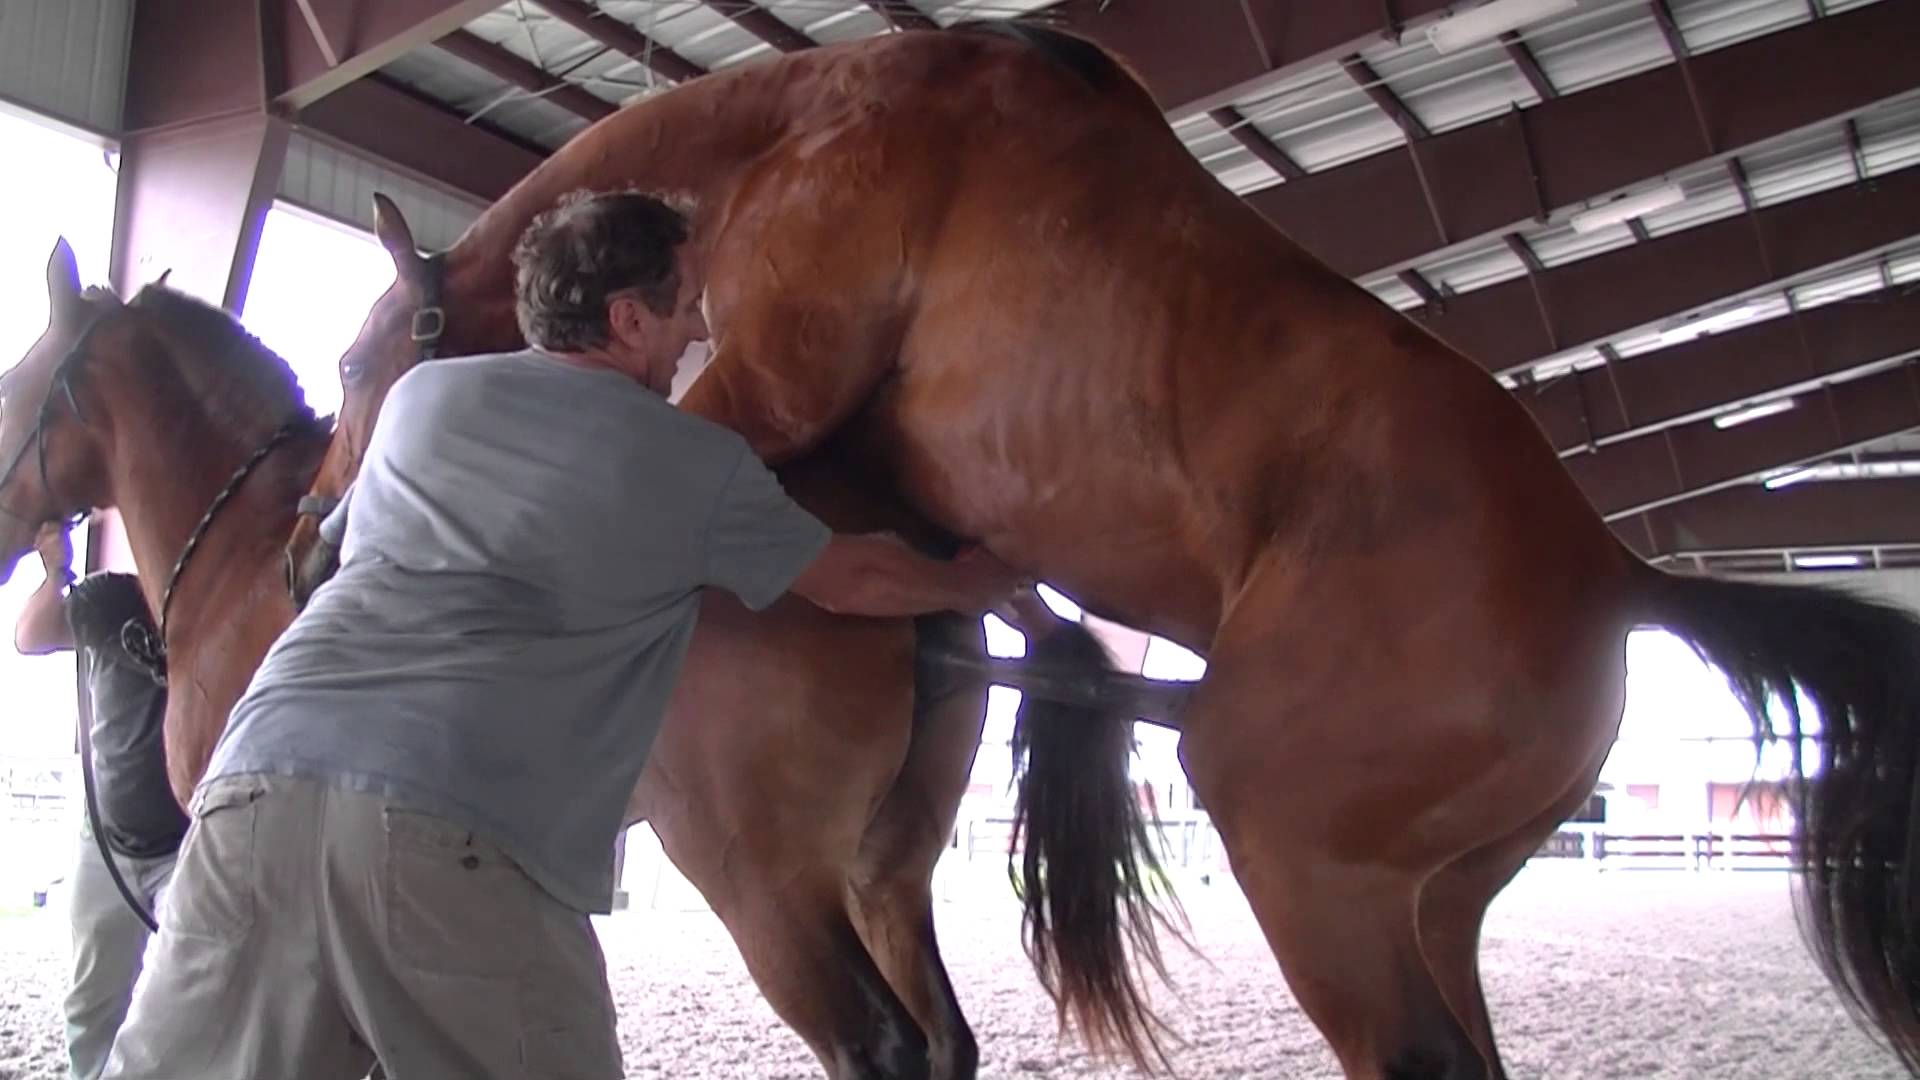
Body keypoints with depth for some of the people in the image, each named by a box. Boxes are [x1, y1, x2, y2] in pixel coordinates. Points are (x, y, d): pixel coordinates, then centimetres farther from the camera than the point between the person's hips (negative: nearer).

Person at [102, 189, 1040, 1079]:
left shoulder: (422, 393, 21)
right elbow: (862, 582, 21)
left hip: (264, 779, 5)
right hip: (460, 835, -5)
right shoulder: (698, 461, 8)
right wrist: (988, 580, 40)